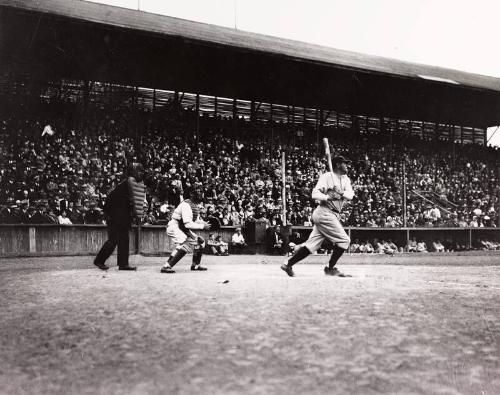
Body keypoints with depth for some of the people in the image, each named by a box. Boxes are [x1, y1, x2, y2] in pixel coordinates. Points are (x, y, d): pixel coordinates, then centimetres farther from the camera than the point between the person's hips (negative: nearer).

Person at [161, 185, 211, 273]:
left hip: (183, 229, 10)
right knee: (185, 244, -32)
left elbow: (196, 220, 19)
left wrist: (204, 223, -2)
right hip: (174, 227, -10)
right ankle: (166, 266, -32)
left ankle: (195, 265, 24)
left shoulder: (196, 205, 9)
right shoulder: (186, 205, -22)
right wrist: (202, 226, -23)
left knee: (200, 241, 11)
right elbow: (188, 224, -29)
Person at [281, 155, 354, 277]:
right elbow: (315, 194, -14)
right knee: (344, 240, -8)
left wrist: (342, 193, -18)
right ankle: (330, 268, 2)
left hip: (334, 215, 8)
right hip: (325, 213, -8)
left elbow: (351, 195, 2)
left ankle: (288, 265, 6)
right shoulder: (326, 177, -6)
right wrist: (328, 197, -30)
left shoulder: (345, 179, 17)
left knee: (312, 244, 4)